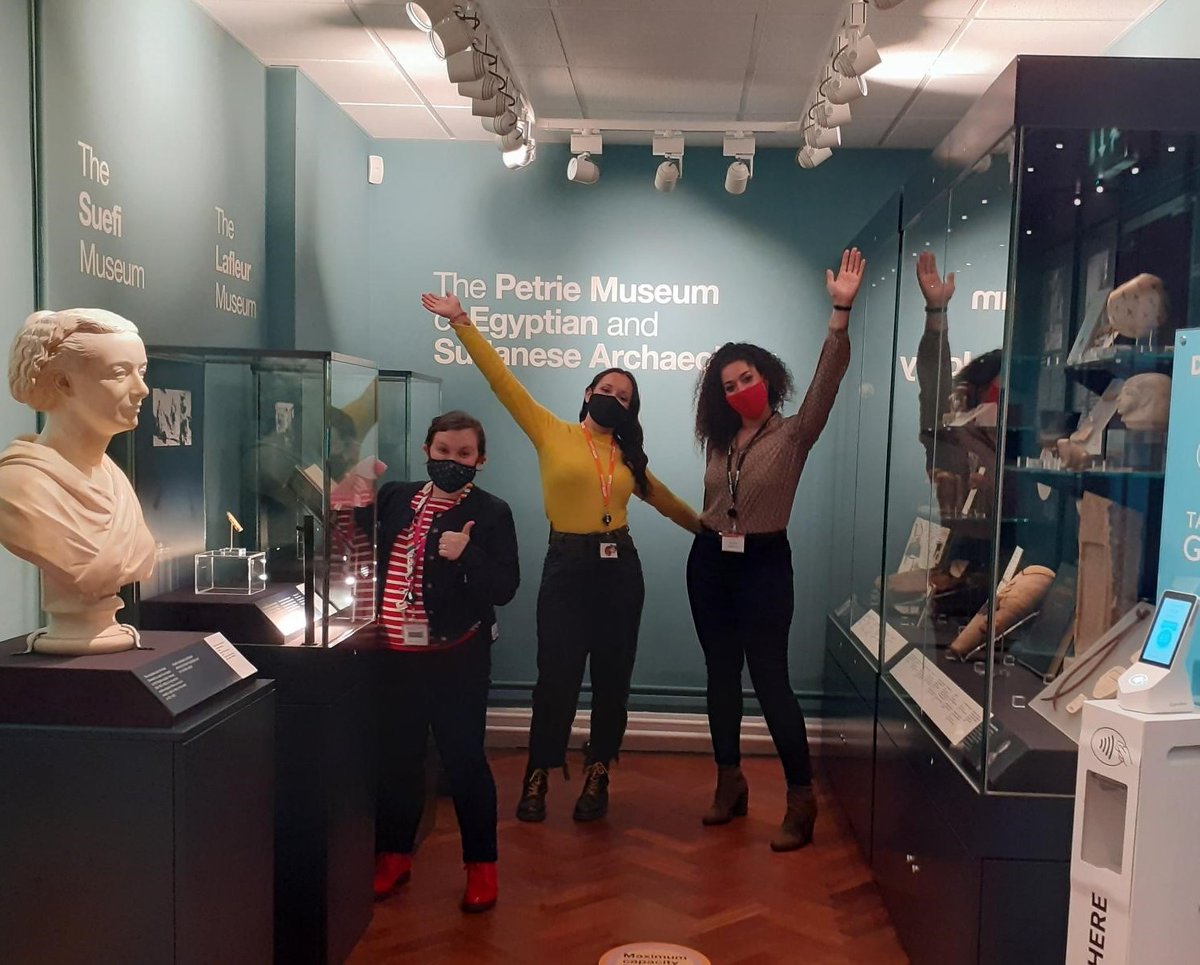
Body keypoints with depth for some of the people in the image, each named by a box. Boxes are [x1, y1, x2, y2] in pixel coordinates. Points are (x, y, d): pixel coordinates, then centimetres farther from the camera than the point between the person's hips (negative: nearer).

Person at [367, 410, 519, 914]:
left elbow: (504, 588, -11)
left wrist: (466, 556, -26)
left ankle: (481, 862, 21)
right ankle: (394, 853, 34)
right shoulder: (394, 498, 6)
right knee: (394, 757, 14)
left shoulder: (491, 512, -5)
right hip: (394, 654, 4)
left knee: (464, 758, 3)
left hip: (456, 658, -4)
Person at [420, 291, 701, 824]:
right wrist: (461, 321, -10)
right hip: (567, 566, -3)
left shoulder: (627, 456, 12)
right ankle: (538, 777, 17)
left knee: (612, 680, 8)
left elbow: (662, 497, 28)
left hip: (620, 568, 4)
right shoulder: (551, 432, 2)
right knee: (557, 678, -2)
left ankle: (597, 777, 23)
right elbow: (501, 379, -5)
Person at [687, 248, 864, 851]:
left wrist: (841, 312, -29)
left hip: (764, 563, -5)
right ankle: (730, 784, 25)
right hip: (709, 562, 5)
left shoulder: (794, 434, -6)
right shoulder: (719, 441, 8)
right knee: (721, 676, 11)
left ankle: (802, 799, 6)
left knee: (769, 679, -5)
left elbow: (827, 380, -20)